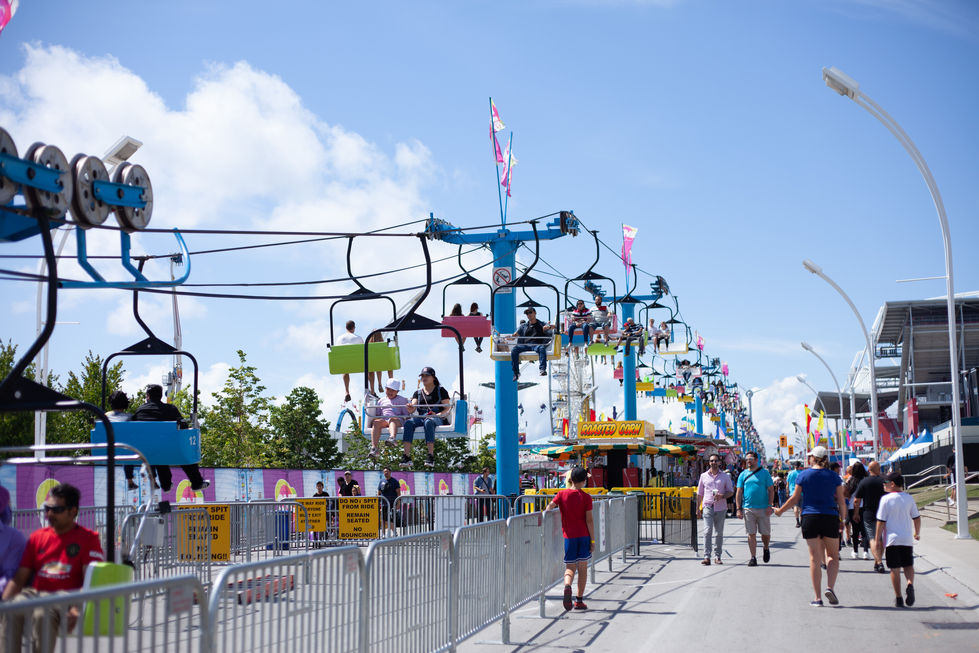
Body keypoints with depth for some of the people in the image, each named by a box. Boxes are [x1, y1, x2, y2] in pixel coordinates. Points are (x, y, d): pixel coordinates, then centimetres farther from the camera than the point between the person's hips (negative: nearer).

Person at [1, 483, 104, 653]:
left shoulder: (88, 538, 7)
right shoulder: (37, 536, 21)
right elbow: (19, 578, 16)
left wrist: (77, 609, -23)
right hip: (33, 594, 4)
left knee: (44, 614, -38)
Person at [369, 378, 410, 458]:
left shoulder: (402, 400, 24)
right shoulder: (382, 400, 32)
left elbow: (406, 414, 16)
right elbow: (377, 414, 30)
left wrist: (405, 418, -5)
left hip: (397, 419, -2)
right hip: (383, 419, 2)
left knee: (392, 420, -41)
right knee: (376, 422, -35)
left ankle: (392, 438, -74)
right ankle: (373, 447, -49)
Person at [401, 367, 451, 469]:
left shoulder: (441, 391, 12)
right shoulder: (418, 392, 24)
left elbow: (448, 409, 2)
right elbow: (412, 409, 8)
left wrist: (437, 415, -17)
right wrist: (410, 408, -17)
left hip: (438, 418, -3)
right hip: (421, 417, 4)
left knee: (428, 422, -40)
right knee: (408, 422, -30)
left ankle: (431, 456, -49)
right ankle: (406, 456, -40)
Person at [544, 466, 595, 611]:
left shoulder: (562, 494, -2)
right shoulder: (586, 497, -5)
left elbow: (549, 507, -14)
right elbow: (589, 520, -6)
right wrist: (592, 540, -1)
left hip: (569, 536, 1)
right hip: (584, 536, -1)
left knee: (570, 567, 7)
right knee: (583, 568, 8)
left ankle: (567, 586, -25)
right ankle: (579, 600, 8)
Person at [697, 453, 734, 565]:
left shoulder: (725, 476, 8)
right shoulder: (704, 476, 11)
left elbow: (731, 492, 9)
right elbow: (700, 493, 16)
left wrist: (722, 496, -11)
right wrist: (698, 508, 12)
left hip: (721, 507, 0)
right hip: (708, 506, 0)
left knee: (719, 533, 4)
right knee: (707, 531, -12)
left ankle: (717, 556, 12)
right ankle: (707, 557, -16)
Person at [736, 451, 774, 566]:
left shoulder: (764, 473, 4)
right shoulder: (743, 474, 8)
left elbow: (771, 490, 3)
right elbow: (739, 492, 8)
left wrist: (769, 506, -7)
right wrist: (739, 509, 1)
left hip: (763, 508, -1)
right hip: (748, 508, 1)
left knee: (766, 533, 3)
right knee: (751, 534, 0)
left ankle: (765, 549, 33)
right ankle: (753, 558, 6)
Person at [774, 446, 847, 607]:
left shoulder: (803, 475, -1)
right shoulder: (834, 477, 1)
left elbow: (795, 499, 3)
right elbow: (841, 502, 2)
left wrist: (780, 511, 17)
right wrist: (842, 520, 15)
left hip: (809, 517, 0)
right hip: (830, 518, 0)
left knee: (815, 558, 3)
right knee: (833, 555, 13)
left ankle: (817, 597, 2)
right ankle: (830, 587, -9)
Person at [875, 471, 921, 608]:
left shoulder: (886, 499, -8)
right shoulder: (909, 498, 4)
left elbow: (881, 521, -8)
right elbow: (917, 518, 10)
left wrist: (878, 538, 1)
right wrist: (917, 533, 26)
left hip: (892, 539, -3)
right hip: (907, 539, 3)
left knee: (895, 569, 3)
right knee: (908, 565, 15)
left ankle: (898, 598, 3)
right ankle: (910, 584, -13)